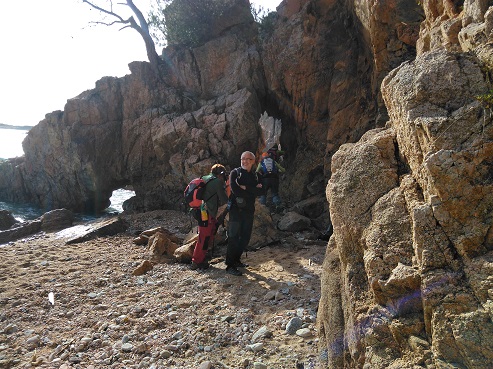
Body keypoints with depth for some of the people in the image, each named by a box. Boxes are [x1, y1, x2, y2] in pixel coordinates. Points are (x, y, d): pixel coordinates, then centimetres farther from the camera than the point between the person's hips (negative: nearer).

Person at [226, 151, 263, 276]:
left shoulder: (255, 176, 13)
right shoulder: (235, 173, 0)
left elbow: (260, 192, -4)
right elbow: (235, 190, -16)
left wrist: (245, 187, -14)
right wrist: (253, 190, -7)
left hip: (249, 210, 6)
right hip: (236, 208, -5)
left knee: (245, 237, 10)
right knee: (234, 237, -6)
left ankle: (236, 260, 26)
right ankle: (230, 265, -1)